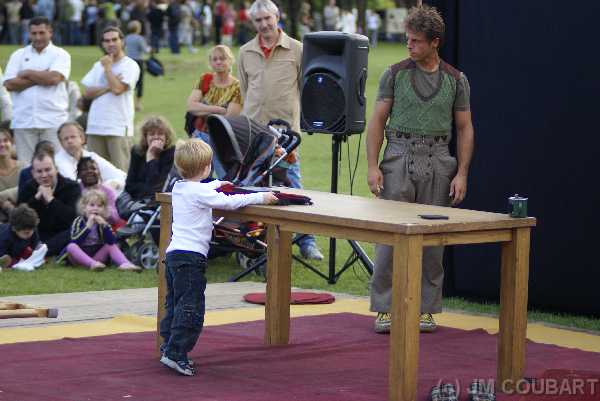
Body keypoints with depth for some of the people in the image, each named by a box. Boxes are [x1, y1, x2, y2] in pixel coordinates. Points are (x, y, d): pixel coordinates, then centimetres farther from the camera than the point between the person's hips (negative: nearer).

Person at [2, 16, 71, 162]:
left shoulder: (60, 54, 5)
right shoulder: (18, 55, 12)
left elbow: (54, 78, -13)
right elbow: (10, 84, -1)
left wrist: (27, 73, -1)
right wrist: (42, 77, -5)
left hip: (53, 121, -2)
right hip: (24, 121, 2)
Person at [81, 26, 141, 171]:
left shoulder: (130, 65, 0)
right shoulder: (98, 65, 17)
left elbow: (117, 88, -15)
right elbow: (87, 93, 8)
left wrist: (108, 67, -2)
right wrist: (108, 87, -6)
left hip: (118, 128, -5)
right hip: (95, 126, 5)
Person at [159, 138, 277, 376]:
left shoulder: (179, 188, 15)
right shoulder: (201, 192, -13)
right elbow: (230, 202, -14)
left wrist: (216, 184, 55)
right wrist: (260, 197, -4)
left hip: (174, 253, 10)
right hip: (190, 255, -10)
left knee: (174, 304, 16)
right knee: (191, 307, -8)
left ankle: (168, 346, 19)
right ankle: (175, 353, -12)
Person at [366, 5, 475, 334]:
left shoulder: (456, 80, 5)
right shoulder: (395, 74, 3)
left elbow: (465, 128, 7)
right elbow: (377, 120, 2)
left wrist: (462, 173, -2)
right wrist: (372, 166, -7)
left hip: (437, 160, 1)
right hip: (399, 157, -1)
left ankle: (426, 308, 13)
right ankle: (385, 309, 2)